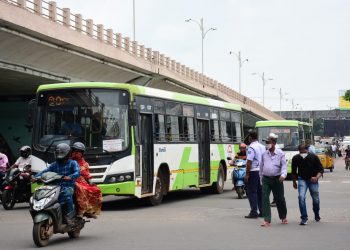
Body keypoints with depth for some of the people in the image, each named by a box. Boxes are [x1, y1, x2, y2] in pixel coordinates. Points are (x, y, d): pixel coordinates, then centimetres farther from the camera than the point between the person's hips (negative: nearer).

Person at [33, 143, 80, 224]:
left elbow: (77, 172, -12)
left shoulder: (72, 163, 6)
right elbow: (45, 171, 8)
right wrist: (36, 177, -11)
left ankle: (70, 214, -27)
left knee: (67, 194, -38)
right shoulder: (54, 164, 19)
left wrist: (70, 177, -33)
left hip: (68, 186, -4)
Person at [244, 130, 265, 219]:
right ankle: (262, 211, 14)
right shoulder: (262, 147, 10)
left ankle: (254, 212, -6)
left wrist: (247, 174, -15)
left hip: (253, 172, -8)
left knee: (252, 192, -4)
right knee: (260, 192, 12)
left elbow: (249, 162, -18)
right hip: (261, 171, 8)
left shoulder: (251, 147, -14)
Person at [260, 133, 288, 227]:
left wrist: (283, 175, -22)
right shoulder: (264, 154, 7)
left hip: (277, 179, -2)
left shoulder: (280, 153, -3)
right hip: (266, 179, 2)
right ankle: (267, 220, -12)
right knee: (265, 198, -10)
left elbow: (284, 165, -6)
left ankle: (283, 217, 32)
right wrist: (261, 176, 18)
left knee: (279, 199, 9)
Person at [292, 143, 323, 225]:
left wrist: (317, 177, -27)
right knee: (301, 197, -21)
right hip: (302, 179, 0)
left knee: (316, 199, 10)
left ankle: (317, 215, 39)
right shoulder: (296, 158, -11)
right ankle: (304, 218, -15)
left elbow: (321, 169, -9)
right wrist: (294, 182, 14)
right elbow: (294, 171, 6)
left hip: (313, 180, 0)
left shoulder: (314, 157, -16)